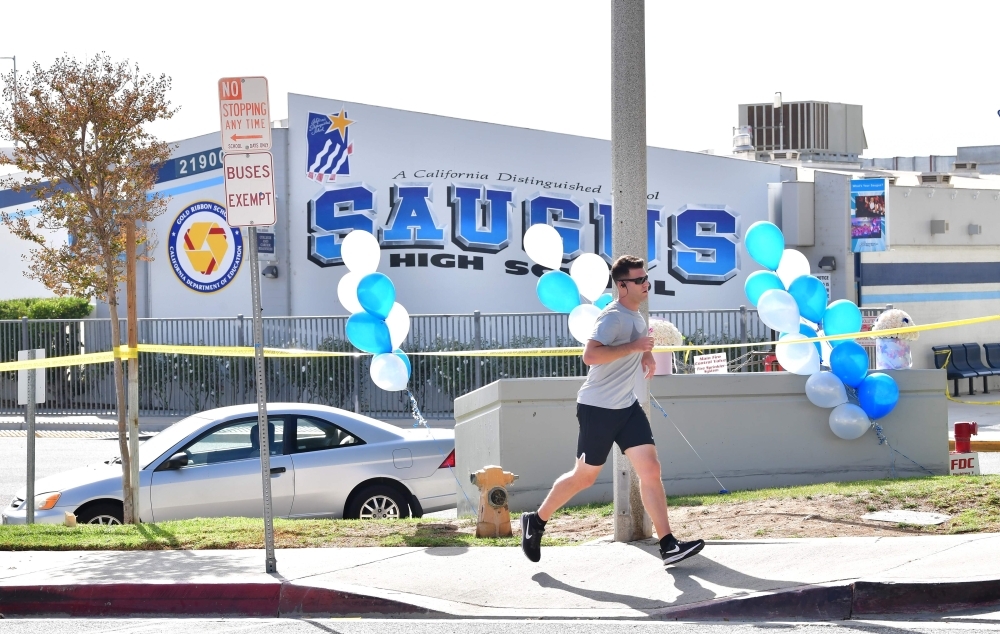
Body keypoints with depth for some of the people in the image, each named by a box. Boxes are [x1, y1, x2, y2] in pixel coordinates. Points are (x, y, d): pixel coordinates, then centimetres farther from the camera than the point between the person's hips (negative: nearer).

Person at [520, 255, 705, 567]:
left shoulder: (637, 317, 11)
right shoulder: (613, 316, -18)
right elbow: (590, 355, -33)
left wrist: (646, 354, 15)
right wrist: (633, 347, -31)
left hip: (627, 407, 8)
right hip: (598, 408, -8)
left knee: (651, 470, -6)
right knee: (585, 476, 4)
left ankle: (668, 545, -9)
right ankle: (535, 522, 25)